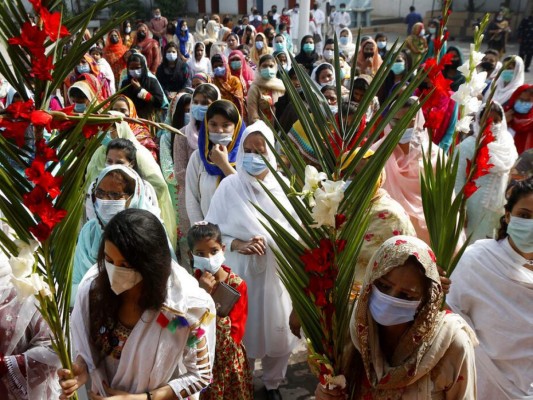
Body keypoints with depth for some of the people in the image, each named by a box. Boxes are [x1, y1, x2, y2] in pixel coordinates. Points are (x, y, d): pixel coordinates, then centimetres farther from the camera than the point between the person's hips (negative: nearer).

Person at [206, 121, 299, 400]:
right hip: (239, 271, -1)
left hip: (275, 271, 1)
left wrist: (268, 240, -18)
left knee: (277, 331, 10)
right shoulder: (229, 186, -5)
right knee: (240, 331, 9)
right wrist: (239, 245, -19)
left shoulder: (281, 186, -2)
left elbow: (295, 231, -2)